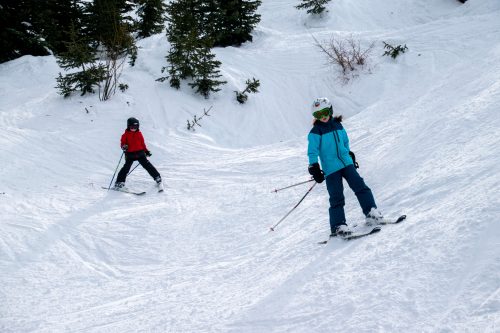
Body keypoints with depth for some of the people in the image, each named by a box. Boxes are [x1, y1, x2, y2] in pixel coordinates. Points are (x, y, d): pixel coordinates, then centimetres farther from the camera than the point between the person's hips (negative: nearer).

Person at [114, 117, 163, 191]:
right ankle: (119, 182, -3)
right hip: (130, 154, -2)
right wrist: (124, 147, -20)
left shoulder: (139, 134, 12)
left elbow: (142, 143, 20)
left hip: (140, 153, 2)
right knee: (126, 167, -11)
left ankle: (157, 178, 4)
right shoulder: (126, 135, 4)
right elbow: (122, 143, 2)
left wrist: (146, 151, 17)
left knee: (147, 165, -2)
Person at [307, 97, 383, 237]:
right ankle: (338, 226, -1)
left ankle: (371, 212, 2)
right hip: (331, 169, -5)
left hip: (346, 163, 5)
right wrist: (314, 169, -15)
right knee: (336, 197, -6)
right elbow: (312, 152, -8)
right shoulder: (315, 132, -6)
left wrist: (350, 156, 27)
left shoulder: (338, 125, 9)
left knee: (360, 186, -4)